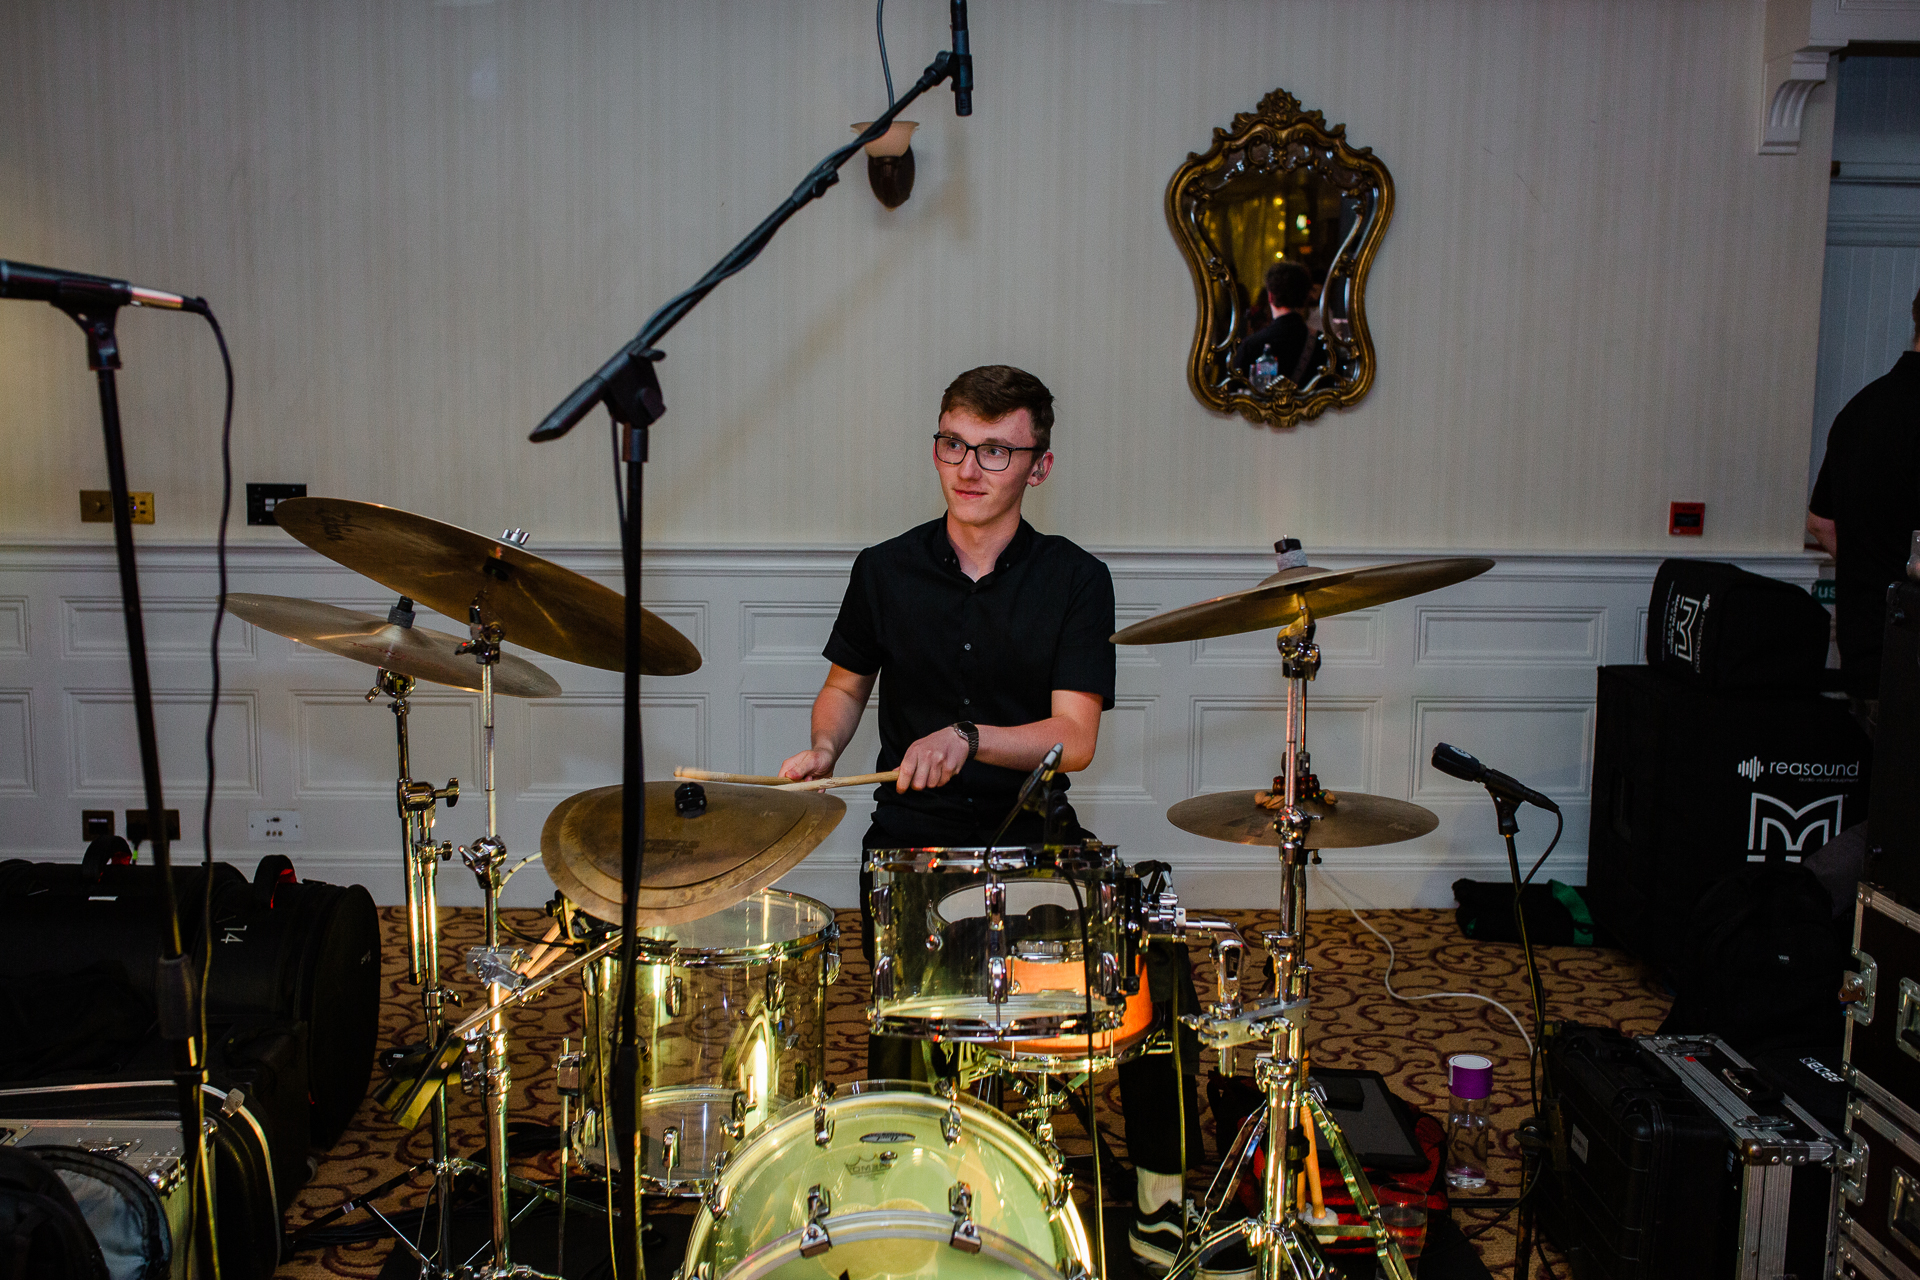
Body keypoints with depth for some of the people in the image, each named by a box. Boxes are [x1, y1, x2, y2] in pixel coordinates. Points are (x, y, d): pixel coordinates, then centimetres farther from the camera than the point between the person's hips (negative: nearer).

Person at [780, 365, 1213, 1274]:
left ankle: (1161, 1199, -1)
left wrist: (966, 739, -27)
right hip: (913, 838, 1)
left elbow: (1074, 738, -11)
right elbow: (847, 685, 18)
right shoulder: (887, 571, 3)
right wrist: (823, 748, -3)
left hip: (1034, 835, 0)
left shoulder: (1076, 580, -3)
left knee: (1154, 952, -21)